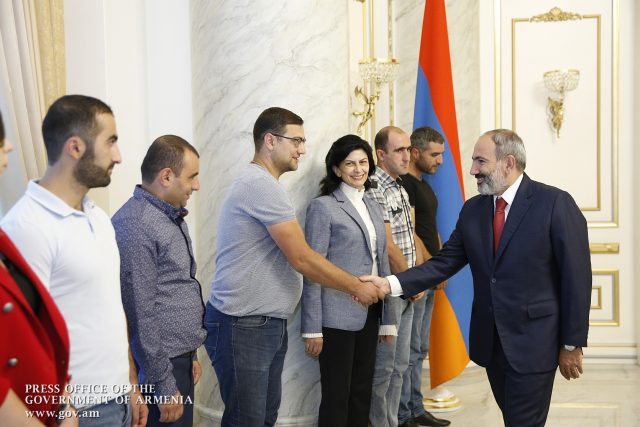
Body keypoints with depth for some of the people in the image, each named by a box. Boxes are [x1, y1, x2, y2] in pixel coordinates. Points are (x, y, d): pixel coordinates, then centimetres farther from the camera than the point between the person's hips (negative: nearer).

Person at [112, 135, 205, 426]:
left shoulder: (171, 217, 12)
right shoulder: (135, 226, -19)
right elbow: (141, 315, -20)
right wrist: (164, 387, -18)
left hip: (180, 359, 9)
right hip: (160, 367, -9)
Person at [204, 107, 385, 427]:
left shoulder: (261, 183, 16)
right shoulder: (261, 184, -17)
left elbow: (292, 257, 17)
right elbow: (302, 258, -19)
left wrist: (352, 283, 12)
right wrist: (357, 287, -7)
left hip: (267, 324, 10)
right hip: (243, 327, -10)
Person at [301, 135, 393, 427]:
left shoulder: (372, 206, 12)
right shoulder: (323, 207, -8)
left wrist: (387, 318, 13)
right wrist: (313, 328, -13)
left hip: (368, 314, 7)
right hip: (337, 317, -6)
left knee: (362, 392, 13)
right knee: (337, 396, 2)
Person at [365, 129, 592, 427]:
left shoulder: (555, 203, -11)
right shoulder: (473, 209, 7)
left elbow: (576, 278, -10)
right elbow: (444, 263, 4)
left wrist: (572, 344, -9)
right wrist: (391, 284, -10)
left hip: (533, 342, -5)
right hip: (490, 341, 6)